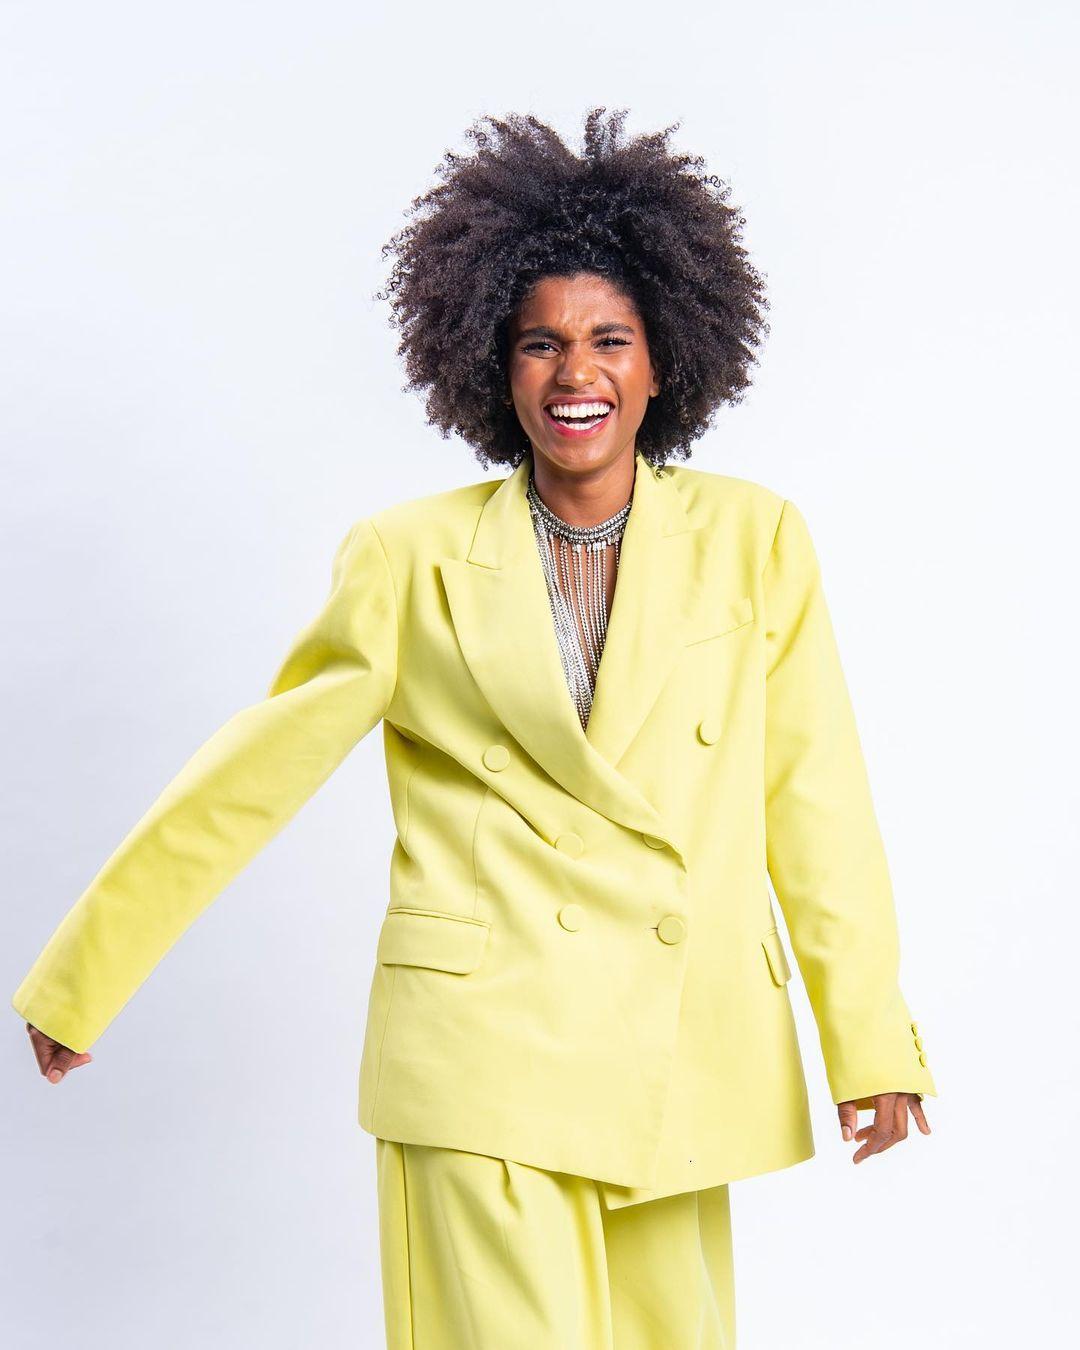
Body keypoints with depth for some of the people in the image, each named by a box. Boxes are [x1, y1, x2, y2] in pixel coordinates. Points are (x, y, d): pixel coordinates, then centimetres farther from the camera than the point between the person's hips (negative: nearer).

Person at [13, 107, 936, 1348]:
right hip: (482, 1047, -2)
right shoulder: (413, 558, 0)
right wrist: (82, 977, 6)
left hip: (683, 1058, 3)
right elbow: (253, 773, 3)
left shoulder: (753, 539, 4)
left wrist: (870, 1037, 4)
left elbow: (814, 799, 5)